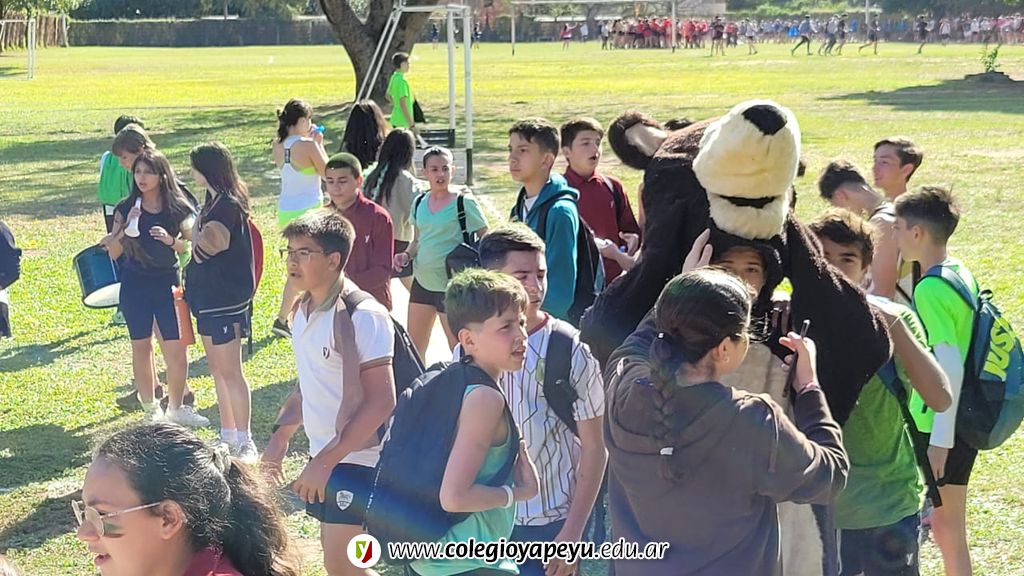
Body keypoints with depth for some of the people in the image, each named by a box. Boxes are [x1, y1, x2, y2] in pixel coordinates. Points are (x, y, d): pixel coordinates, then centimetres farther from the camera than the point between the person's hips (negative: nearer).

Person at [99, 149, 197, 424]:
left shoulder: (178, 208, -3)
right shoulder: (126, 209, -1)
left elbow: (193, 244, 0)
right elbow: (113, 253, -2)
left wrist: (171, 241, -18)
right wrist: (125, 227, -17)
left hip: (168, 282, -1)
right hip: (135, 285, 1)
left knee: (176, 348, -2)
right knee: (141, 347, 9)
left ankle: (175, 408, 16)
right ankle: (151, 409, 22)